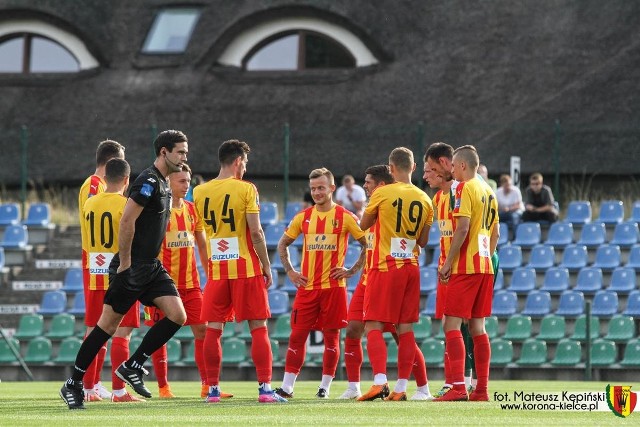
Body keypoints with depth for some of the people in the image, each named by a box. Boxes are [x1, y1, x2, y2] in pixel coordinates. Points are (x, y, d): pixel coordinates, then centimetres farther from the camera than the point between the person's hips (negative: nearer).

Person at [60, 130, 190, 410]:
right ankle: (73, 384, 7)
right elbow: (127, 221, -22)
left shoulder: (163, 185, 15)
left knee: (177, 315, -6)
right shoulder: (148, 182, -16)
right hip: (132, 268, -9)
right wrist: (125, 263, -20)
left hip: (152, 267, 9)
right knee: (108, 324, -3)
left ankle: (132, 366, 5)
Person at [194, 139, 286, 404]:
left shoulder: (200, 192, 6)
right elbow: (256, 233, -10)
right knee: (258, 328, 0)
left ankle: (212, 389, 4)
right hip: (246, 268, -3)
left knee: (213, 329, 5)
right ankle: (265, 389, -5)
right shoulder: (246, 189, -7)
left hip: (215, 269, 3)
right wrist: (266, 267, -3)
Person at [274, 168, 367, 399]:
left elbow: (368, 244, 2)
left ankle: (325, 386, 8)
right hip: (307, 286, 3)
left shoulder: (345, 217, -1)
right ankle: (287, 386, 0)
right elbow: (283, 244, 19)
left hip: (334, 286, -3)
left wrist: (352, 271, -3)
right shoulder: (303, 217, 8)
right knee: (297, 334, -1)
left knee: (331, 336, 0)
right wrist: (290, 272, 8)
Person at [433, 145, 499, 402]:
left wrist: (448, 263, -14)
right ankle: (482, 389, 9)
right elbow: (495, 233, 20)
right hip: (485, 266, 8)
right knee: (477, 326, 10)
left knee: (451, 325, -9)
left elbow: (462, 228, -18)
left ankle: (458, 387, -18)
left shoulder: (465, 188, -9)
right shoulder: (488, 191, 16)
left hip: (465, 267, -8)